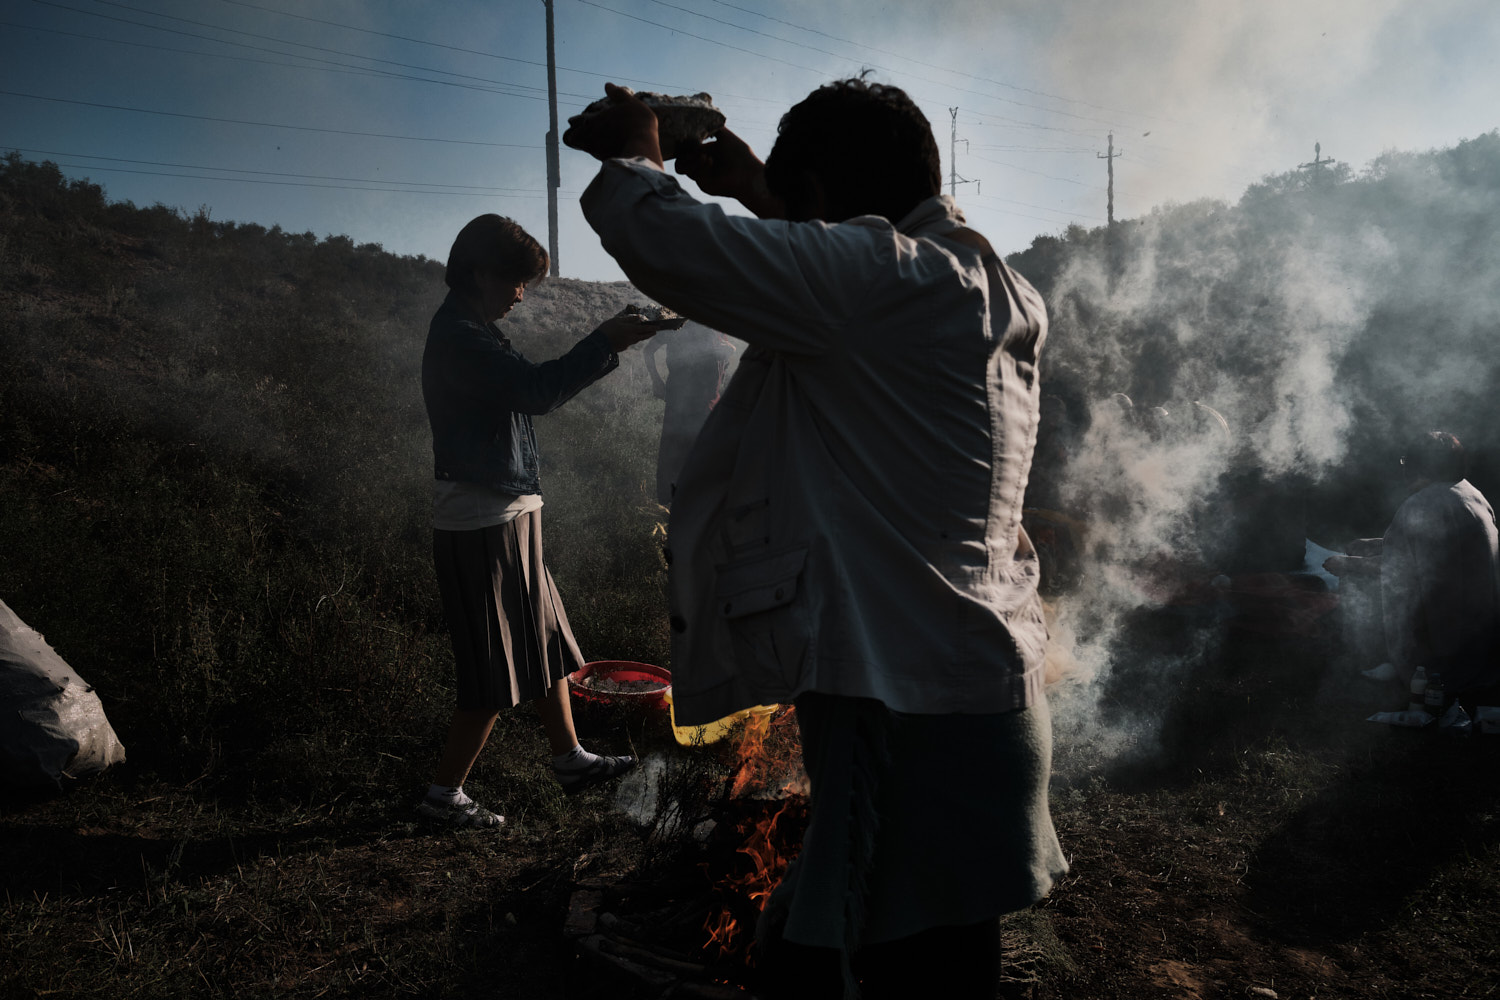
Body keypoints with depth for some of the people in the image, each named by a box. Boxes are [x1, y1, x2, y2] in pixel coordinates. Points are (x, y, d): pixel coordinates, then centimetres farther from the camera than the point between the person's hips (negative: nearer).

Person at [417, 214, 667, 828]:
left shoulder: (475, 333, 17)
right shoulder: (457, 337, -17)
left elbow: (534, 391, 18)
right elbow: (538, 391, -27)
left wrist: (604, 345, 9)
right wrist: (605, 343, -22)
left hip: (509, 515, 11)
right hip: (482, 524, -11)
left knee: (545, 644, 18)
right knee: (494, 674, -2)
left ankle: (570, 760, 31)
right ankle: (443, 794, 12)